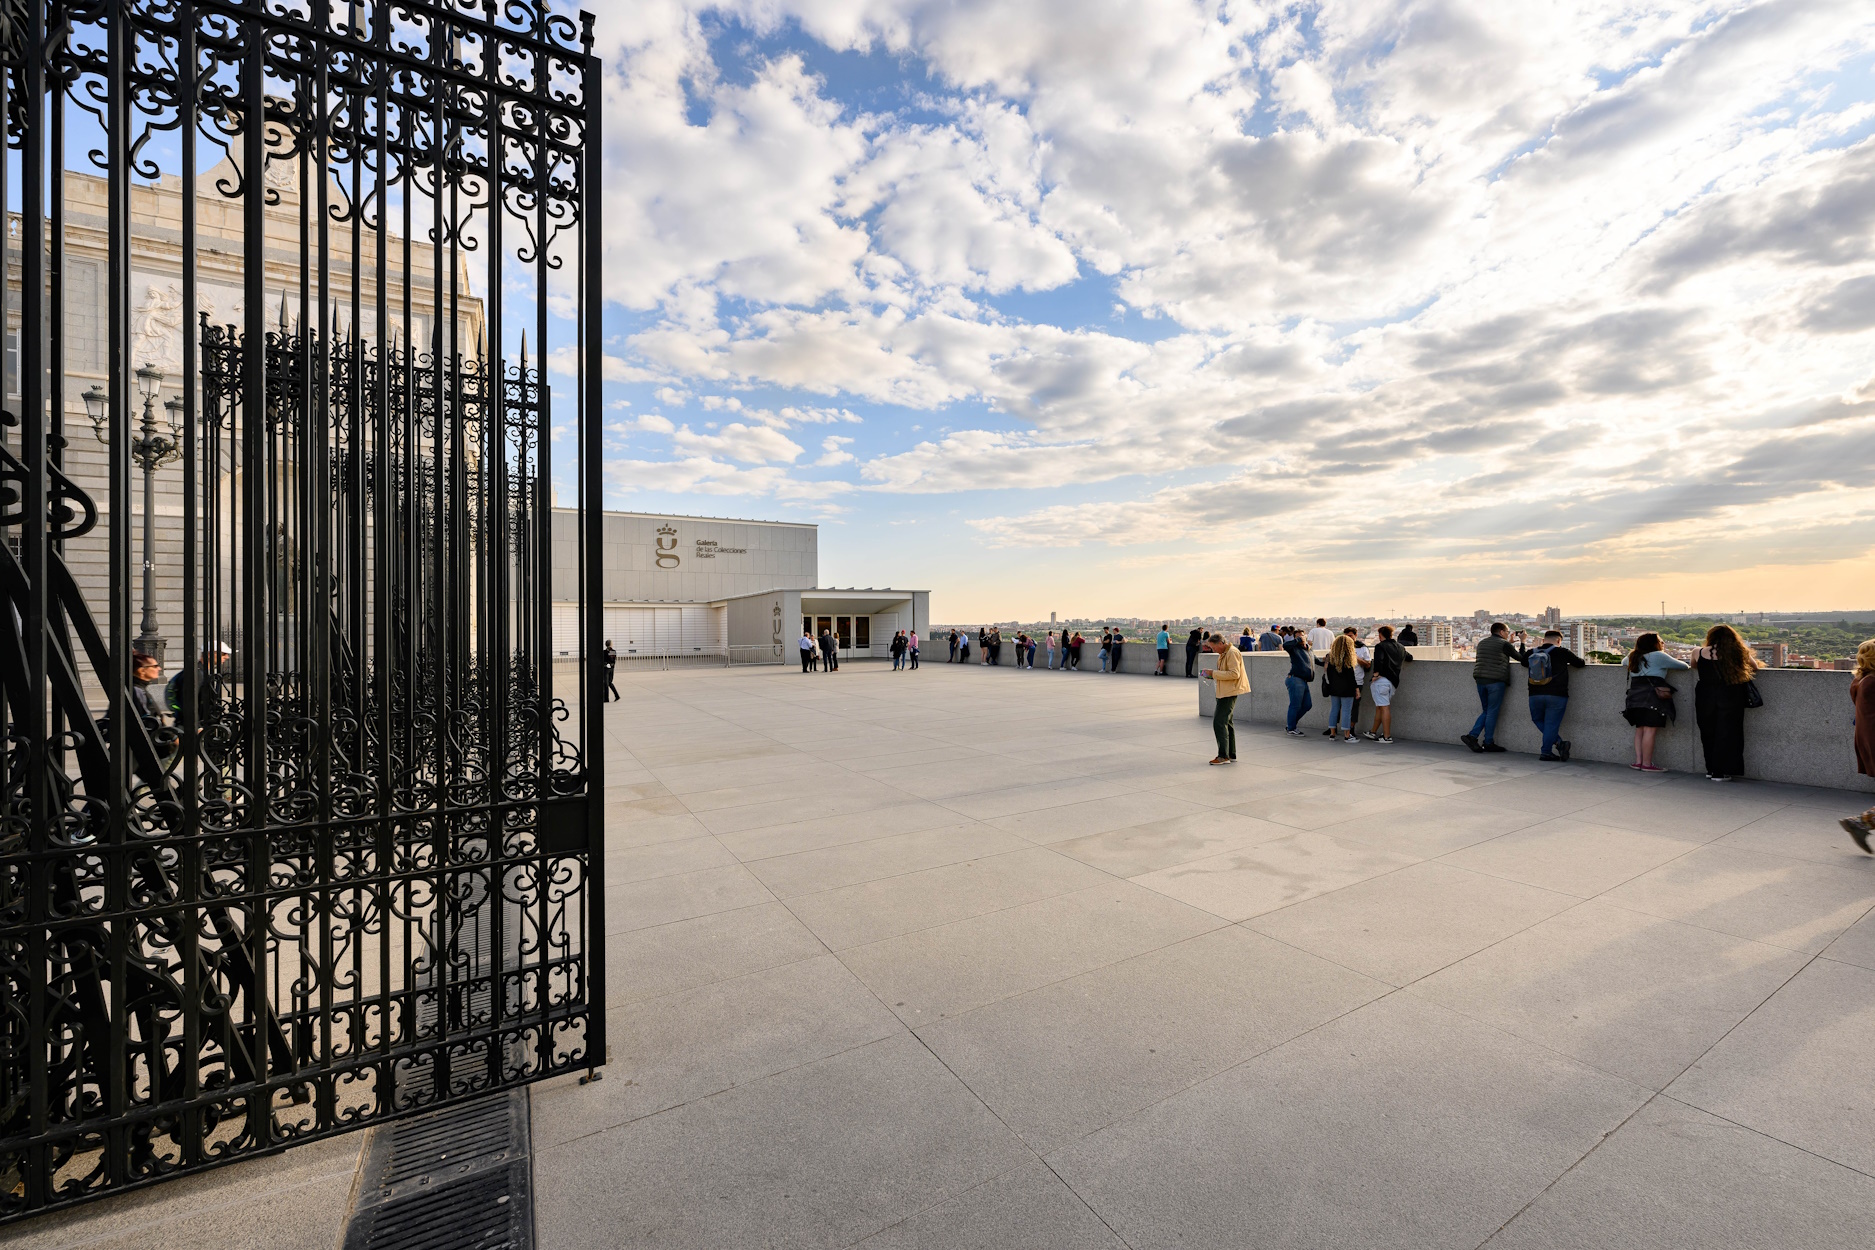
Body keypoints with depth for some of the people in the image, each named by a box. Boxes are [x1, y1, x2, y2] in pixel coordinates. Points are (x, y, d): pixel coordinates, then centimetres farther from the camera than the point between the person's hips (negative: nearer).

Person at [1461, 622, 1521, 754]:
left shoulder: (1482, 643, 16)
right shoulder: (1504, 644, -4)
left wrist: (1510, 642, 33)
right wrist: (1522, 641, 18)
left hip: (1480, 680, 6)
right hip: (1496, 681, -6)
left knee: (1486, 711, 14)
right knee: (1492, 712, 1)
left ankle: (1472, 736, 1)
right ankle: (1488, 743, 6)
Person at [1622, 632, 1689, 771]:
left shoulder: (1633, 657, 18)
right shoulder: (1658, 656, -2)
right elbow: (1681, 665, 7)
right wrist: (1687, 665, 28)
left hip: (1636, 696, 7)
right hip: (1652, 696, -7)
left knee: (1639, 729, 11)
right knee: (1650, 730, -8)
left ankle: (1638, 761, 9)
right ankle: (1647, 764, -9)